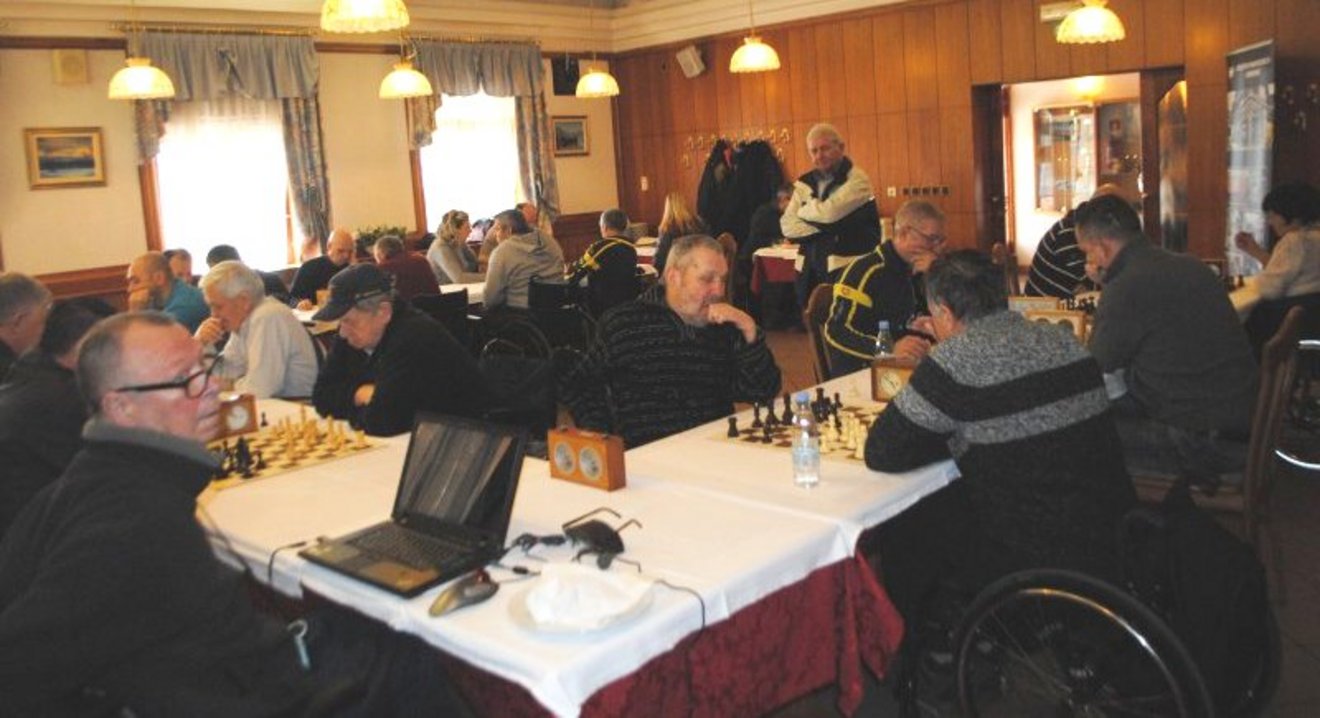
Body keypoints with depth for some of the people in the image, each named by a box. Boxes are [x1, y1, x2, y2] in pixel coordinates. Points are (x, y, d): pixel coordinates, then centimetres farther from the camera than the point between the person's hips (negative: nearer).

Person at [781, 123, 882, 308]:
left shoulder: (856, 180, -6)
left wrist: (804, 210, -1)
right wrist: (821, 226, -14)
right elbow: (787, 226, 0)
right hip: (810, 272, 5)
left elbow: (830, 212, -21)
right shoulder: (804, 183, 10)